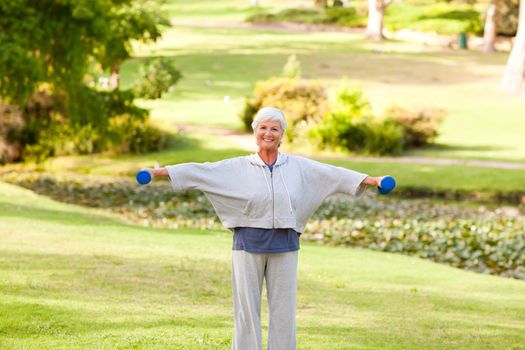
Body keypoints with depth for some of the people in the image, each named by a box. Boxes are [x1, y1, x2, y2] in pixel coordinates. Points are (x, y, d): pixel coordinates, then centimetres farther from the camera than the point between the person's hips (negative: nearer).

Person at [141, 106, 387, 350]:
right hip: (249, 245, -1)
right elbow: (202, 171, -4)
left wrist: (371, 180, -7)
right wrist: (160, 172, -12)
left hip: (284, 247, 1)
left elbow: (334, 174, 2)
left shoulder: (298, 166, 5)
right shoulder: (239, 167, 1)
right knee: (247, 310, 2)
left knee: (283, 310, 4)